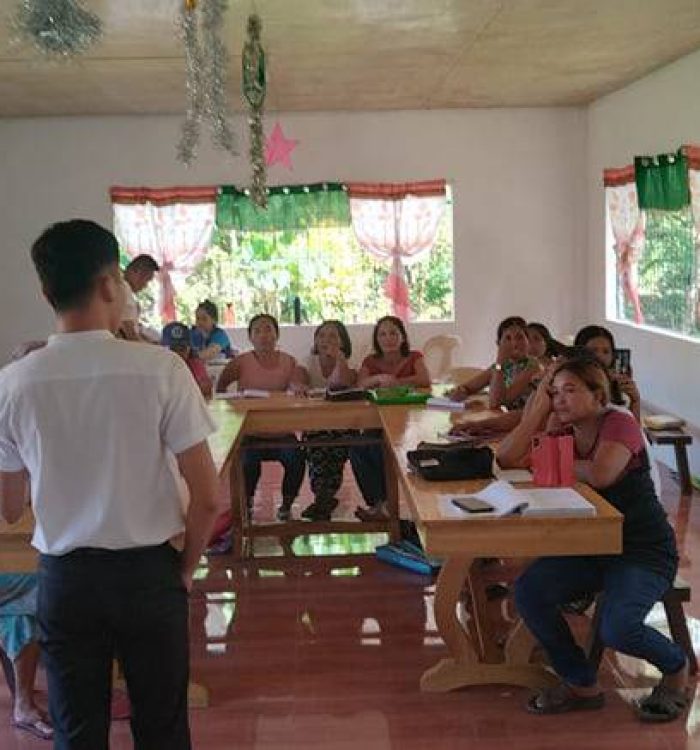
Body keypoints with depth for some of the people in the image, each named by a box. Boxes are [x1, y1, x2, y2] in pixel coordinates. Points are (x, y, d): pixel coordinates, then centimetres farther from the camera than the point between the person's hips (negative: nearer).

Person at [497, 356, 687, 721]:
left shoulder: (619, 424, -14)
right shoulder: (562, 430, 3)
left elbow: (600, 475, -33)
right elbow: (506, 459, -9)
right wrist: (540, 406, -10)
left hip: (644, 550, -6)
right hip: (588, 547, 6)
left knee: (617, 629, -28)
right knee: (528, 591, -17)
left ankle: (676, 667, 10)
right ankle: (582, 685, 3)